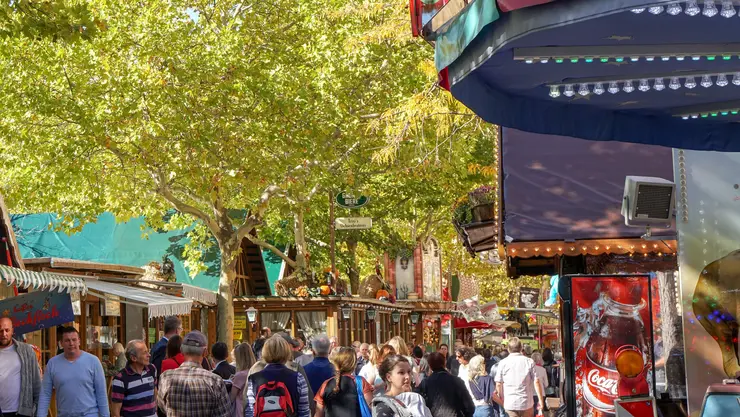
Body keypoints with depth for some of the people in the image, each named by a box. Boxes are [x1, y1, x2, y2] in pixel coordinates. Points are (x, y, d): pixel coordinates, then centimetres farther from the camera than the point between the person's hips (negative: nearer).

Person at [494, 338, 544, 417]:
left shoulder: (503, 363, -3)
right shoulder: (529, 362, -4)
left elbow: (498, 384, -2)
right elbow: (536, 382, -7)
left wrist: (501, 399, 13)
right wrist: (540, 400, -1)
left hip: (510, 404, 0)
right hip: (527, 403, 0)